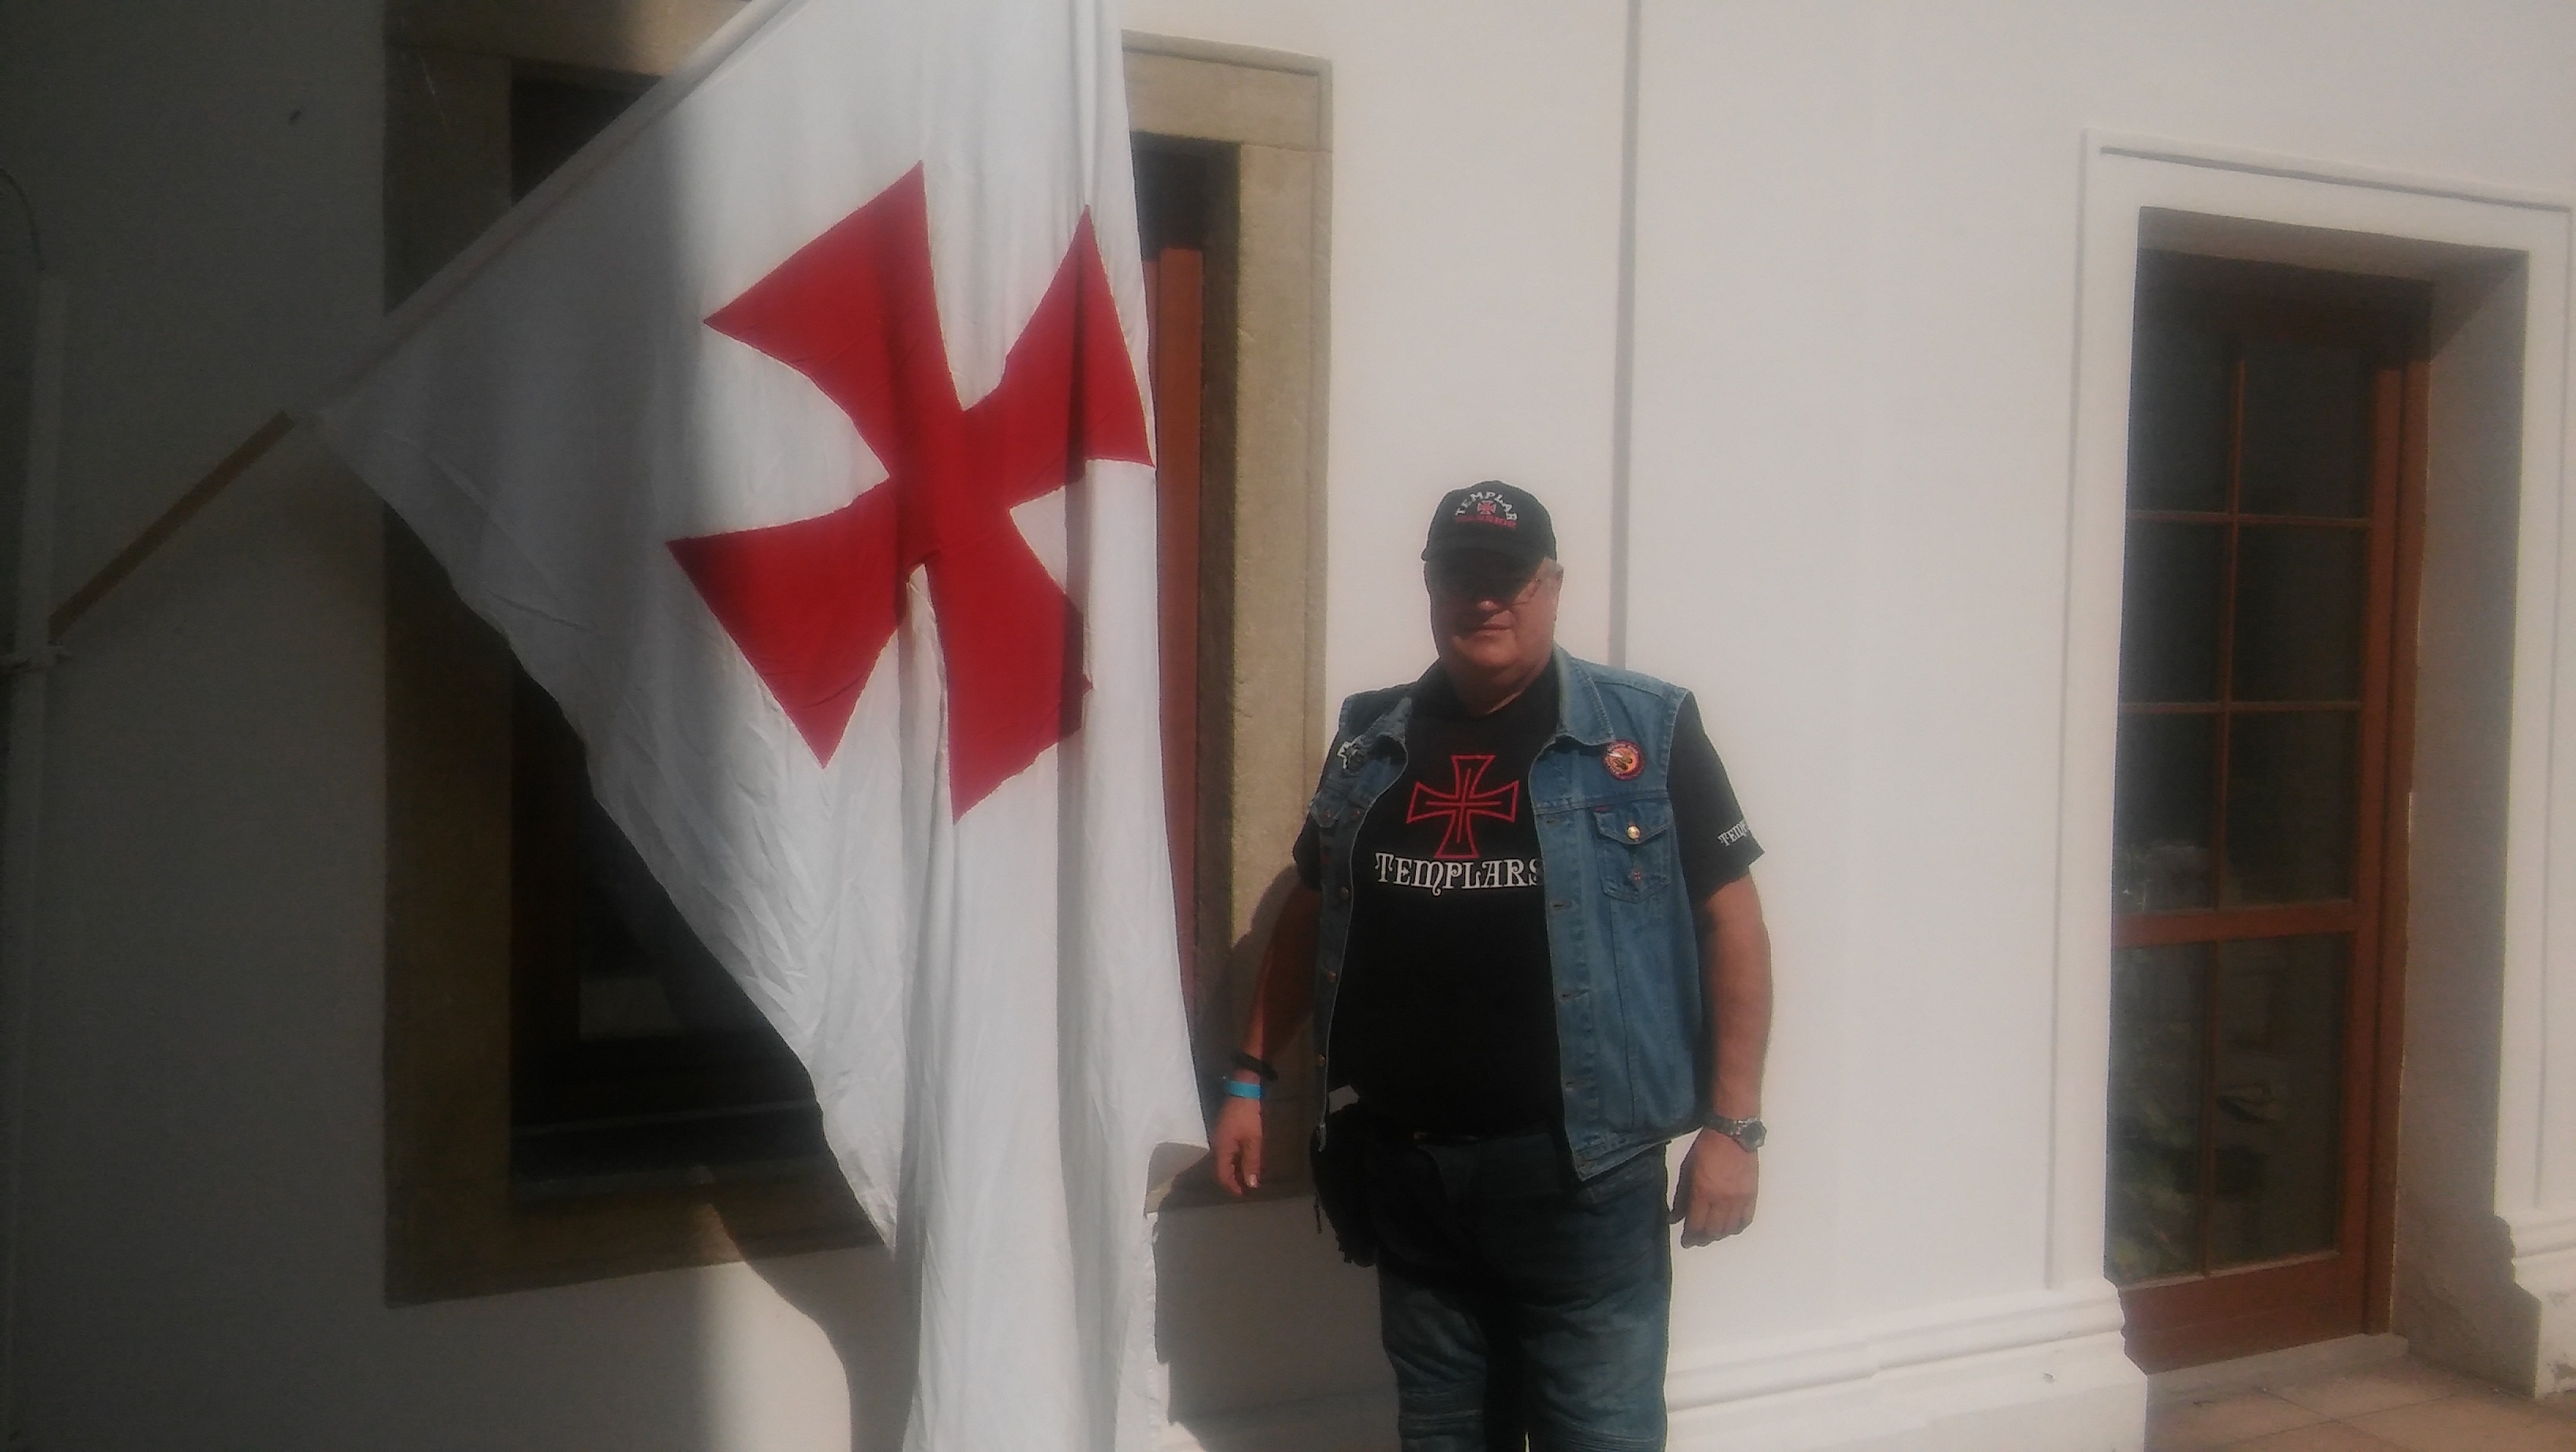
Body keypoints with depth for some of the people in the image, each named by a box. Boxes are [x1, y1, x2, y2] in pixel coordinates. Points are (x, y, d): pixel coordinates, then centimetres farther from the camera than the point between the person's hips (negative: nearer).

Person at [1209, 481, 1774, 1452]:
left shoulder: (1646, 733, -4)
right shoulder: (1370, 742, 9)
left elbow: (1731, 921, -4)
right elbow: (1309, 914, 18)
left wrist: (1732, 1125, -9)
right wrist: (1252, 1075, 13)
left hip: (1580, 1164, -4)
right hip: (1403, 1164, 4)